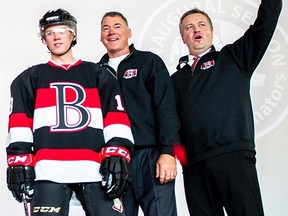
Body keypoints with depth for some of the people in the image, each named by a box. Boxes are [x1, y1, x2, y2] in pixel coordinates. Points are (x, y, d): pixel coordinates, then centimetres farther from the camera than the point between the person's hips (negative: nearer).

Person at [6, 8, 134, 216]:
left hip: (96, 169, 0)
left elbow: (116, 115, 8)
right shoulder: (30, 78, 20)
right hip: (48, 170, 0)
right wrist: (19, 161, -3)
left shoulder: (99, 75, 19)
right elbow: (20, 122, 10)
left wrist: (117, 155, -6)